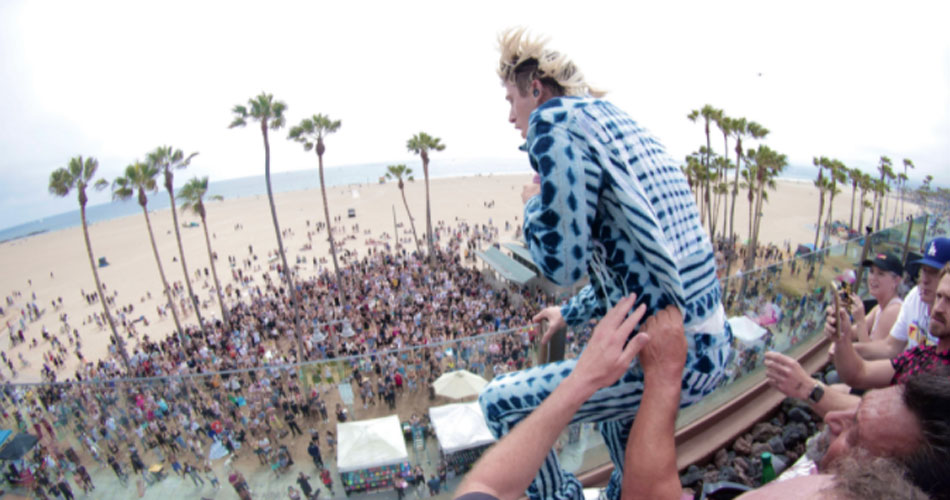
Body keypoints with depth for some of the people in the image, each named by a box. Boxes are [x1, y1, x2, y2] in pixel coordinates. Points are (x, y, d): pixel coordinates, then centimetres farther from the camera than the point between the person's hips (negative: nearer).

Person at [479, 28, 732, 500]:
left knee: (499, 402, 4)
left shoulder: (555, 119, -12)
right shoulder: (624, 127, 16)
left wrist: (532, 203, 1)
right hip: (712, 347, 10)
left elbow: (561, 262, -19)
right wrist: (571, 313, 34)